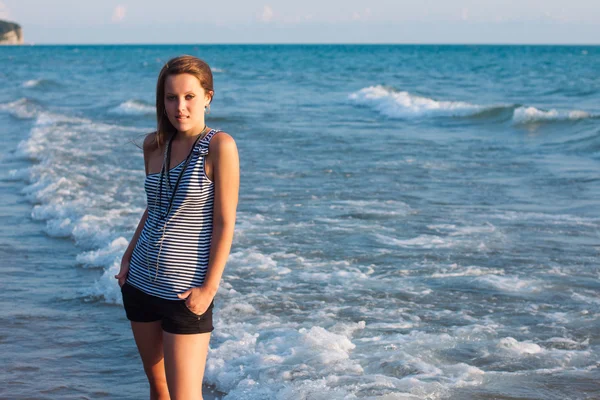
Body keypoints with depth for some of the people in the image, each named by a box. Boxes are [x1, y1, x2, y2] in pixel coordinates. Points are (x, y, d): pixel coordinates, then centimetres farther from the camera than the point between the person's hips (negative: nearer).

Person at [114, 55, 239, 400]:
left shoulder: (220, 146, -13)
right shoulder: (154, 145, 6)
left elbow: (225, 223, -14)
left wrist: (210, 287, -16)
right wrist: (128, 257, 12)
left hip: (185, 290, -6)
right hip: (141, 282, 6)